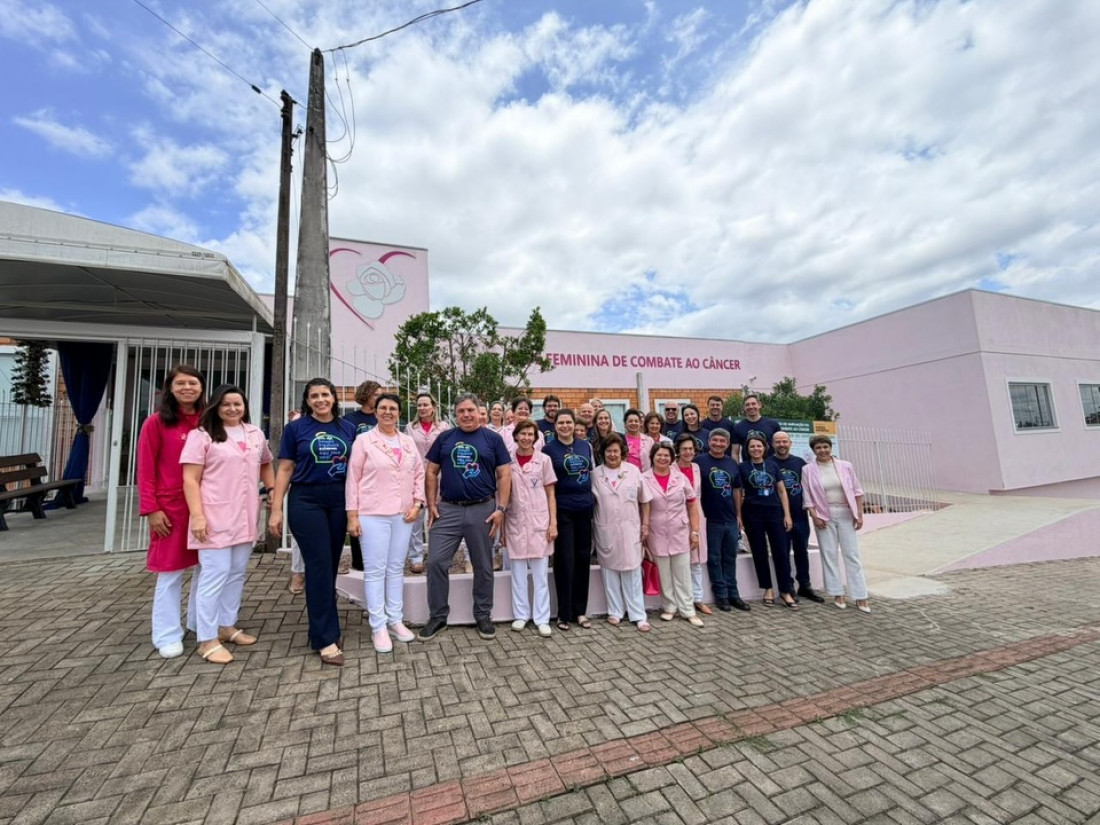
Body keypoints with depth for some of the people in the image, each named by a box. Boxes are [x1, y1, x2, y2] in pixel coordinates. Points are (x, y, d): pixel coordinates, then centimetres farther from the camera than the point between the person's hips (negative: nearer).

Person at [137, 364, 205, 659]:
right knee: (170, 570, 5)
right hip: (172, 506, -3)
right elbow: (145, 469, -5)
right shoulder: (157, 422, -5)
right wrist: (151, 509, -11)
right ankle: (167, 636, 18)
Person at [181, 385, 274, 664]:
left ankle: (227, 626, 30)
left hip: (246, 517, 6)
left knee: (237, 573, 14)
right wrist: (197, 515, -16)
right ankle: (207, 640, 11)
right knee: (215, 575, -2)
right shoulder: (202, 435, -6)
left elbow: (265, 464, 23)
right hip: (215, 518, -6)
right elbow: (190, 479, -10)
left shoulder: (255, 434, 10)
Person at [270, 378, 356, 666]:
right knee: (319, 566, -5)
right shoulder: (295, 428, 0)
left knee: (331, 566, 11)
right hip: (306, 502, -3)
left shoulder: (348, 429, 5)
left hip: (340, 502, 3)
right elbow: (284, 470, 1)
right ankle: (326, 639, 2)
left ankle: (321, 627, 28)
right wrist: (276, 509, -3)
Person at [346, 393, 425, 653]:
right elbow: (352, 479, -4)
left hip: (403, 515, 4)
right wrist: (352, 515, -7)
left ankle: (395, 620, 25)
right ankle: (378, 627, 14)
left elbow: (419, 473, 12)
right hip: (372, 514, -4)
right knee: (375, 571, 2)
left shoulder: (408, 441, 9)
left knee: (396, 569, 12)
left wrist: (417, 503, 2)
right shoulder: (364, 440, -2)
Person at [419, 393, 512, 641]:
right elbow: (431, 473, 8)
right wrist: (431, 504, 0)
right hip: (447, 509, 2)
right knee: (436, 562, 2)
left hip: (482, 510, -1)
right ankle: (437, 616, 22)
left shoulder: (493, 439, 1)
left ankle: (483, 616, 28)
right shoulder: (444, 438, 6)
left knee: (483, 566, 11)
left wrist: (500, 508, -9)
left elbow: (504, 475, -1)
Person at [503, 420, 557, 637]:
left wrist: (553, 523, -5)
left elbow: (551, 494, 1)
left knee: (540, 573, 5)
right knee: (518, 572, 9)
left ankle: (542, 618, 15)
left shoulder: (544, 460, -1)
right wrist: (501, 526, 4)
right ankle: (521, 615, 23)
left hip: (539, 522, -1)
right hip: (515, 523, 1)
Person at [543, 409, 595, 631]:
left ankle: (580, 610, 23)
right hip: (562, 510, -4)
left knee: (583, 557, 10)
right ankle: (564, 613, 14)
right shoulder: (548, 449, -3)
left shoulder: (586, 446, 8)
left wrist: (593, 498, 12)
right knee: (565, 559, 0)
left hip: (585, 508, 4)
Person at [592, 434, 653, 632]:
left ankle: (638, 615, 14)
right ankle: (615, 611, 23)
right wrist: (591, 528, 0)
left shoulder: (633, 471, 0)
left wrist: (645, 524, 2)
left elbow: (644, 500, 5)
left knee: (632, 570, 4)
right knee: (610, 570, 9)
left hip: (630, 528, 0)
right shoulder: (596, 474, 0)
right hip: (605, 530, 1)